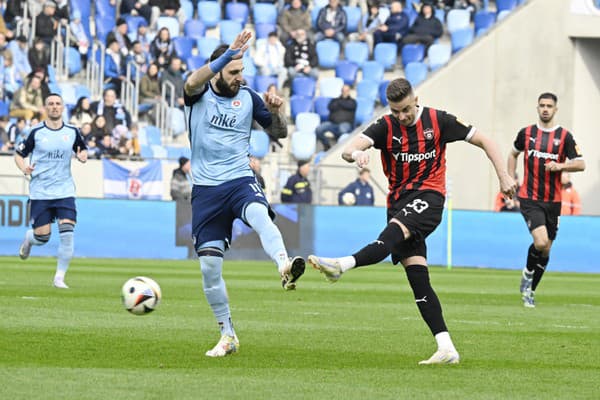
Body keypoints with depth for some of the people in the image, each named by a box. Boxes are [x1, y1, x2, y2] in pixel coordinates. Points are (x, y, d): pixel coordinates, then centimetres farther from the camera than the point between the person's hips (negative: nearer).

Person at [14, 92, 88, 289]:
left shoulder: (72, 132, 2)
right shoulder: (36, 133, -4)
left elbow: (82, 150, 18)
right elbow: (19, 154, 4)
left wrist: (83, 156, -6)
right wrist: (24, 168, -17)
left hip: (65, 191, 1)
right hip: (40, 192, -1)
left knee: (67, 234, -13)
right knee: (42, 237, -2)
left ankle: (59, 278, -1)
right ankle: (28, 238, 37)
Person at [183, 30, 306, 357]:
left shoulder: (248, 97, 5)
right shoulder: (199, 94, -1)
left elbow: (279, 133, 12)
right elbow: (193, 82, -27)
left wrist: (275, 112, -10)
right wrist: (228, 54, -36)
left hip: (240, 181, -1)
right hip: (205, 189, 1)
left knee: (259, 215, -36)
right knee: (209, 266, 0)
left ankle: (285, 268, -64)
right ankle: (228, 336, 14)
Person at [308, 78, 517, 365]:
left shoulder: (438, 121, 0)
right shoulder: (385, 126, 2)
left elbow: (484, 141, 9)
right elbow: (349, 149, -14)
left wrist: (504, 176, 3)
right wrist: (355, 154, -39)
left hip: (428, 195, -3)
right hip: (399, 199, 3)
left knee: (395, 230, -33)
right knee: (416, 275, -6)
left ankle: (343, 265, -56)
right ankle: (446, 349, -8)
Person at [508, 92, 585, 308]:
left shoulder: (564, 136, 0)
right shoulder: (526, 133, 3)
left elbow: (580, 164, -2)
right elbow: (513, 154, 21)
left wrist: (560, 166, -19)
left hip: (553, 201, 2)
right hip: (529, 199, -2)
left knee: (546, 250, 8)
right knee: (540, 242, -22)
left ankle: (530, 291, 24)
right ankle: (527, 273, 6)